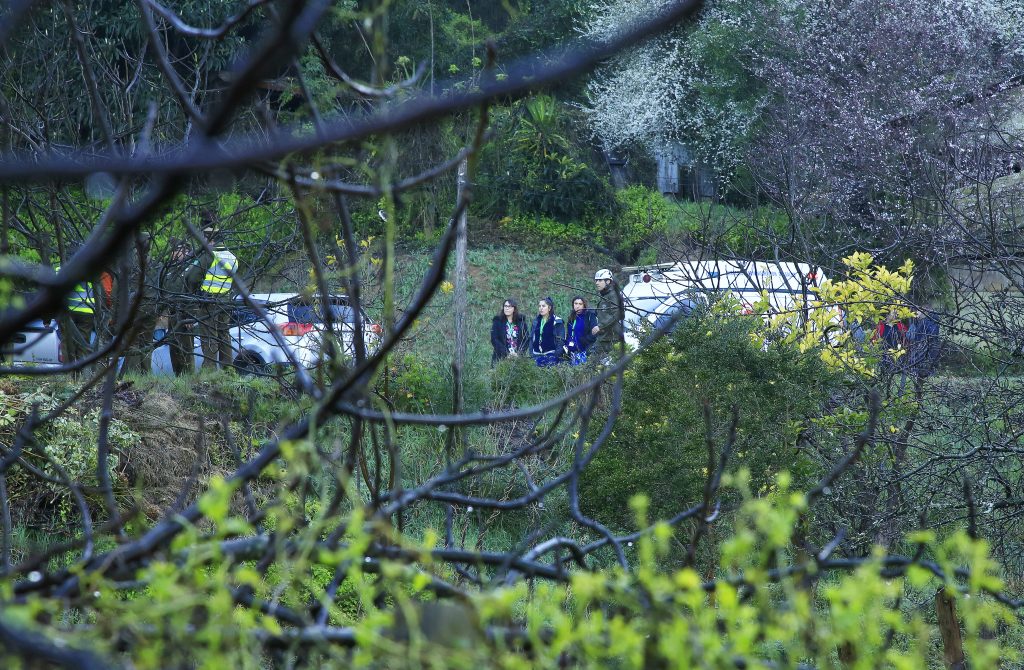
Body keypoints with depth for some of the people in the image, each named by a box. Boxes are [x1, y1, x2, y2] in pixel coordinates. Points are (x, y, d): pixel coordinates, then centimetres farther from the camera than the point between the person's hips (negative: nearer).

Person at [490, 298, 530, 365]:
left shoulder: (521, 321, 9)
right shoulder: (497, 321, 5)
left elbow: (527, 339, 6)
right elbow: (494, 339, -2)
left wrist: (518, 353, -9)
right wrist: (507, 353, -13)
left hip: (518, 357, 1)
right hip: (501, 358, -1)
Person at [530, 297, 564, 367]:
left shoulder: (557, 322, -3)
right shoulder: (536, 321, 14)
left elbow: (560, 341, -5)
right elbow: (532, 339, 17)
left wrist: (556, 356, -13)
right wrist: (531, 355, 9)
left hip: (551, 355, -5)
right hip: (537, 355, 5)